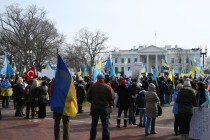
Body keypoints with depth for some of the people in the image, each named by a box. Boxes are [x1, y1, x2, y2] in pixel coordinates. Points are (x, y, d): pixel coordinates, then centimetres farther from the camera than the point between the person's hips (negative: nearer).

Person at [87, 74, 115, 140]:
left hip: (94, 107, 2)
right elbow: (112, 97, -8)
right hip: (104, 107, -1)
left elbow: (88, 97, -4)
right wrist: (110, 104, 9)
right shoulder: (108, 87, -8)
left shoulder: (92, 87, -5)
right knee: (105, 125, 6)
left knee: (94, 124, 12)